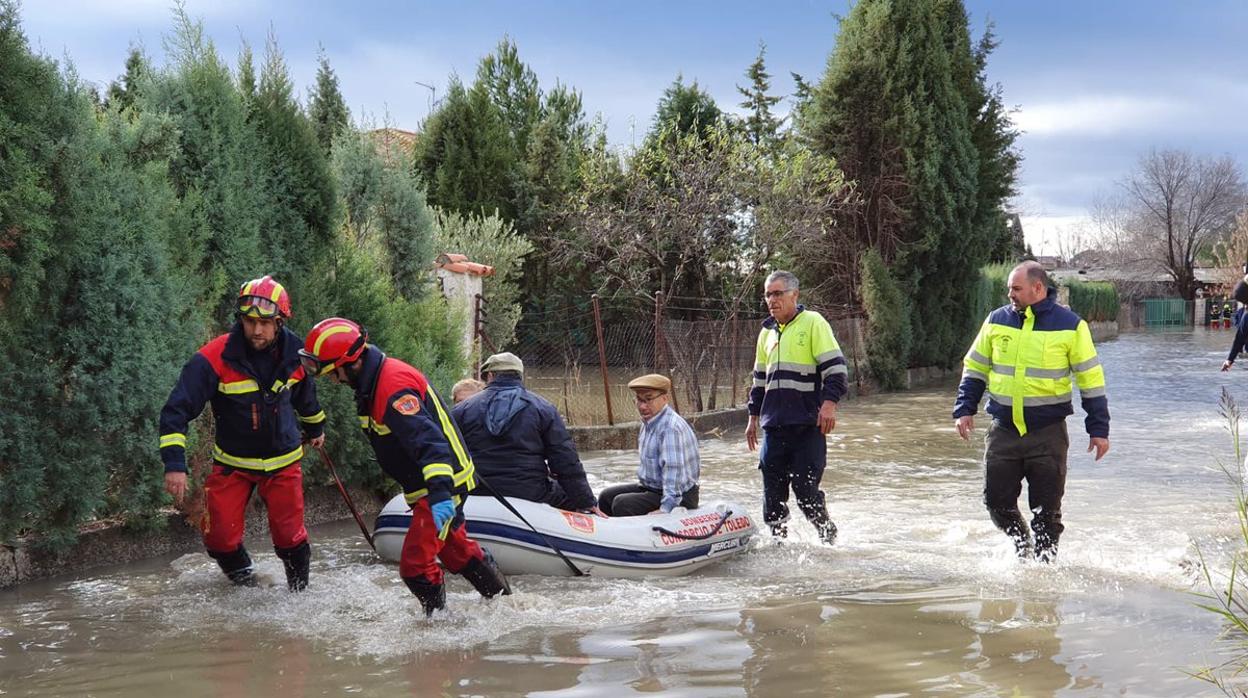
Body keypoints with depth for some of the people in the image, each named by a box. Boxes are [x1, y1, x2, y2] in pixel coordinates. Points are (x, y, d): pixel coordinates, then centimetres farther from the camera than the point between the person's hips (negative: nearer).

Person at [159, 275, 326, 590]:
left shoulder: (294, 352, -10)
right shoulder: (215, 358, -22)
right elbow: (177, 409, -21)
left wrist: (315, 427, 30)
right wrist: (174, 463, -30)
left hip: (283, 461, 1)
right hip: (232, 462, -1)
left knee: (289, 537, 1)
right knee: (220, 537, -4)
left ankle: (300, 588, 29)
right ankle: (243, 581, 26)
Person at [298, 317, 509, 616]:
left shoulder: (394, 387, -27)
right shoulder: (373, 381, 7)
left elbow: (428, 440, -37)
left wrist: (441, 494, -45)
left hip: (443, 482, -11)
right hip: (439, 481, 11)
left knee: (415, 564, -10)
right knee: (456, 549, 25)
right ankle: (504, 600, 41)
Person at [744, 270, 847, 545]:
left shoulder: (813, 322, -2)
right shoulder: (767, 332, 18)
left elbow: (835, 366, -8)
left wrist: (830, 402, -19)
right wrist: (753, 416, 23)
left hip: (807, 424, -6)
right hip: (774, 424, 6)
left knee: (805, 488, -8)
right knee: (772, 491, 2)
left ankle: (828, 535, 13)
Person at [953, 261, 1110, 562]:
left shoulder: (1070, 326, -3)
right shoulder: (997, 320, 5)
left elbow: (1091, 379, 0)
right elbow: (975, 368, 14)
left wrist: (1098, 429, -2)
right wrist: (965, 409, 4)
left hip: (1048, 431, -3)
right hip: (1003, 429, 3)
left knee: (1047, 508, -1)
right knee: (997, 499, 2)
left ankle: (1045, 559, 16)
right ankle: (1020, 544, 29)